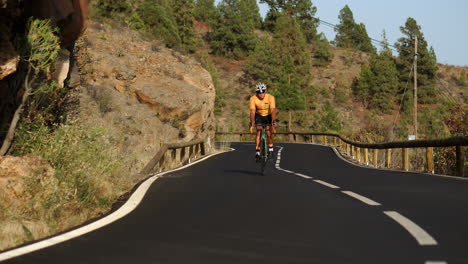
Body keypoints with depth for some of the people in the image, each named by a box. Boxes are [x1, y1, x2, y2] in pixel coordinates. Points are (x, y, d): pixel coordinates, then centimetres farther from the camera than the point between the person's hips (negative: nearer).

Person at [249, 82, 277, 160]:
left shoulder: (270, 97, -28)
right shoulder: (253, 98, -25)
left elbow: (273, 110, -35)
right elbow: (252, 111, -30)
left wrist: (273, 121, -48)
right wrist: (252, 123, -42)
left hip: (268, 115, 0)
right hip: (259, 115, 1)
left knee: (268, 131, -15)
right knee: (259, 131, -14)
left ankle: (270, 148, 8)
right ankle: (257, 152, -12)